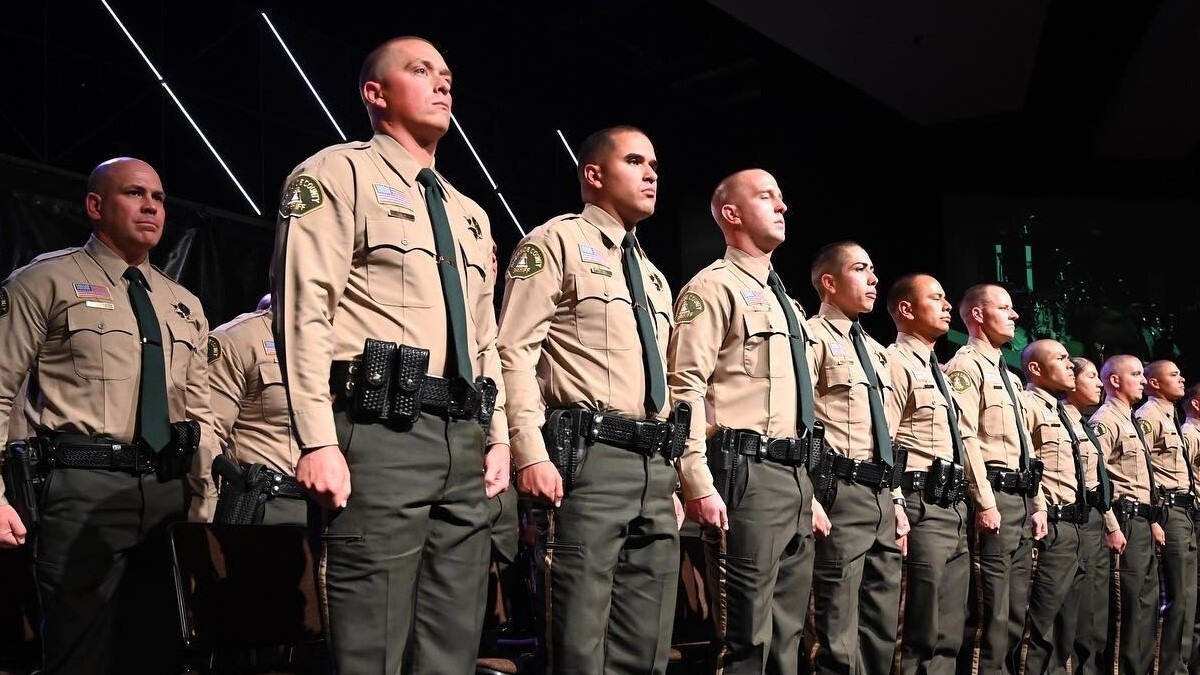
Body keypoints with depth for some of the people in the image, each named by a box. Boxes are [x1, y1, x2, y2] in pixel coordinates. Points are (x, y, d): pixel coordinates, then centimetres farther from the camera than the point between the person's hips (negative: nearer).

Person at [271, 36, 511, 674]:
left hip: (463, 441, 7)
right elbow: (304, 311, -8)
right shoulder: (340, 173, 3)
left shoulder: (470, 214, 26)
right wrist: (319, 443, -17)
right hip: (381, 431, -7)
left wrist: (497, 436, 14)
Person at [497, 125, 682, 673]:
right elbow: (515, 353, -9)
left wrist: (672, 467, 16)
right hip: (588, 456, -7)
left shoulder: (653, 277, 25)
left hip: (654, 465, 8)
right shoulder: (556, 242, 2)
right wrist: (531, 453, -19)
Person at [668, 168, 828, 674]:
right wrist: (698, 482, -23)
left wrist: (809, 490, 20)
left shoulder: (787, 304, 23)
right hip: (747, 472, -9)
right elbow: (685, 388, -15)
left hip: (795, 476, 9)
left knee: (786, 632, 13)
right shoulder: (715, 286, -5)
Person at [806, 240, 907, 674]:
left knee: (882, 629, 13)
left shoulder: (874, 349, 22)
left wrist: (894, 500, 18)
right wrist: (809, 499, -22)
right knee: (840, 637, -6)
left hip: (880, 496, 9)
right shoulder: (813, 337, -6)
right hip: (841, 493, -9)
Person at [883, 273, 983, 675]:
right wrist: (895, 512, -22)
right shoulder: (895, 363, -6)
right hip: (923, 508, -9)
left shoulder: (941, 372, 23)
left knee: (948, 634, 11)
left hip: (955, 509, 9)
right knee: (922, 635, -7)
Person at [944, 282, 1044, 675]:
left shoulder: (1008, 376, 23)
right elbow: (966, 440, -16)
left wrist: (1036, 504, 17)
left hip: (1021, 499, 10)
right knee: (990, 614, -9)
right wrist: (985, 504, -21)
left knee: (1015, 613, 11)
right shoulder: (966, 367, -6)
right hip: (994, 497, -10)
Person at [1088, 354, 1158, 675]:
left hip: (1144, 522, 10)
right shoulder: (1105, 420, -10)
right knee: (1127, 605, -8)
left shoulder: (1131, 422, 21)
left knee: (1148, 602, 12)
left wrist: (1153, 520, 18)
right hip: (1125, 520, -10)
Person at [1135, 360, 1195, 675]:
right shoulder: (1148, 416, -8)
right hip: (1169, 509, -10)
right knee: (1181, 595, -10)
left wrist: (1193, 507, 18)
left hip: (1187, 510, 10)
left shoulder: (1171, 418, 22)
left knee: (1188, 592, 9)